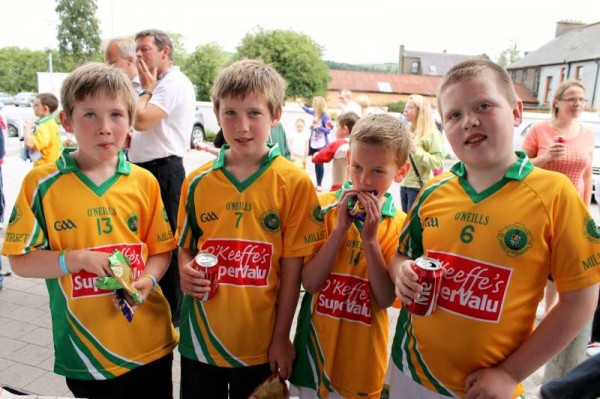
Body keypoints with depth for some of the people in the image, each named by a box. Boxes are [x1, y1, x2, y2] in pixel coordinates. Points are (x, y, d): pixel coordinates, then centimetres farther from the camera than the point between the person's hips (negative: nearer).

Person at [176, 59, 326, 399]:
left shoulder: (294, 183, -10)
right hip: (199, 340, 3)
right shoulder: (197, 182, -1)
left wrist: (281, 338, -6)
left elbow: (292, 268, -8)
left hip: (261, 345, -2)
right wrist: (187, 273, -11)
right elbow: (185, 247, 10)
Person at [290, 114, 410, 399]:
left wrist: (369, 238, -23)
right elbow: (310, 282, -14)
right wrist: (340, 228, -22)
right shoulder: (324, 206, -9)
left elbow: (385, 299, -15)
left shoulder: (398, 224, -8)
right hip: (316, 344, 1)